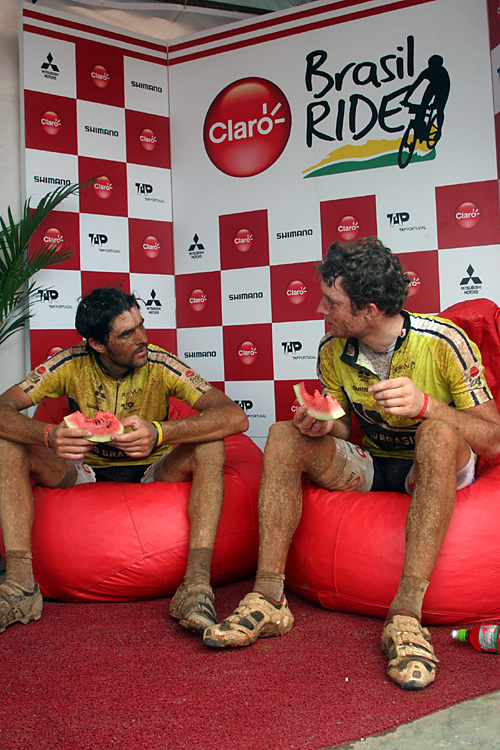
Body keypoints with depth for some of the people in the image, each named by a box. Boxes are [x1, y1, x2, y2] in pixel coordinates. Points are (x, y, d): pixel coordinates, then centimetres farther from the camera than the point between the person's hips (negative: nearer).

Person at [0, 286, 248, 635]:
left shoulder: (160, 365, -17)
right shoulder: (71, 364, -12)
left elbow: (236, 416, -28)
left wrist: (159, 433, -44)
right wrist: (49, 436, -40)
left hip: (152, 473, -1)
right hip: (86, 473, 2)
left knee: (209, 444, -29)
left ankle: (197, 584, -37)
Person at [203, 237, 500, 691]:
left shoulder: (443, 342, -19)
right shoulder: (333, 352, -6)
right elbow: (344, 427, 6)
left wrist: (425, 405, -37)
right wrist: (322, 426, -19)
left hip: (436, 469, -4)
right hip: (370, 467, 4)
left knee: (439, 429, -38)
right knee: (284, 436, -18)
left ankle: (407, 614, -42)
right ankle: (268, 599, -26)